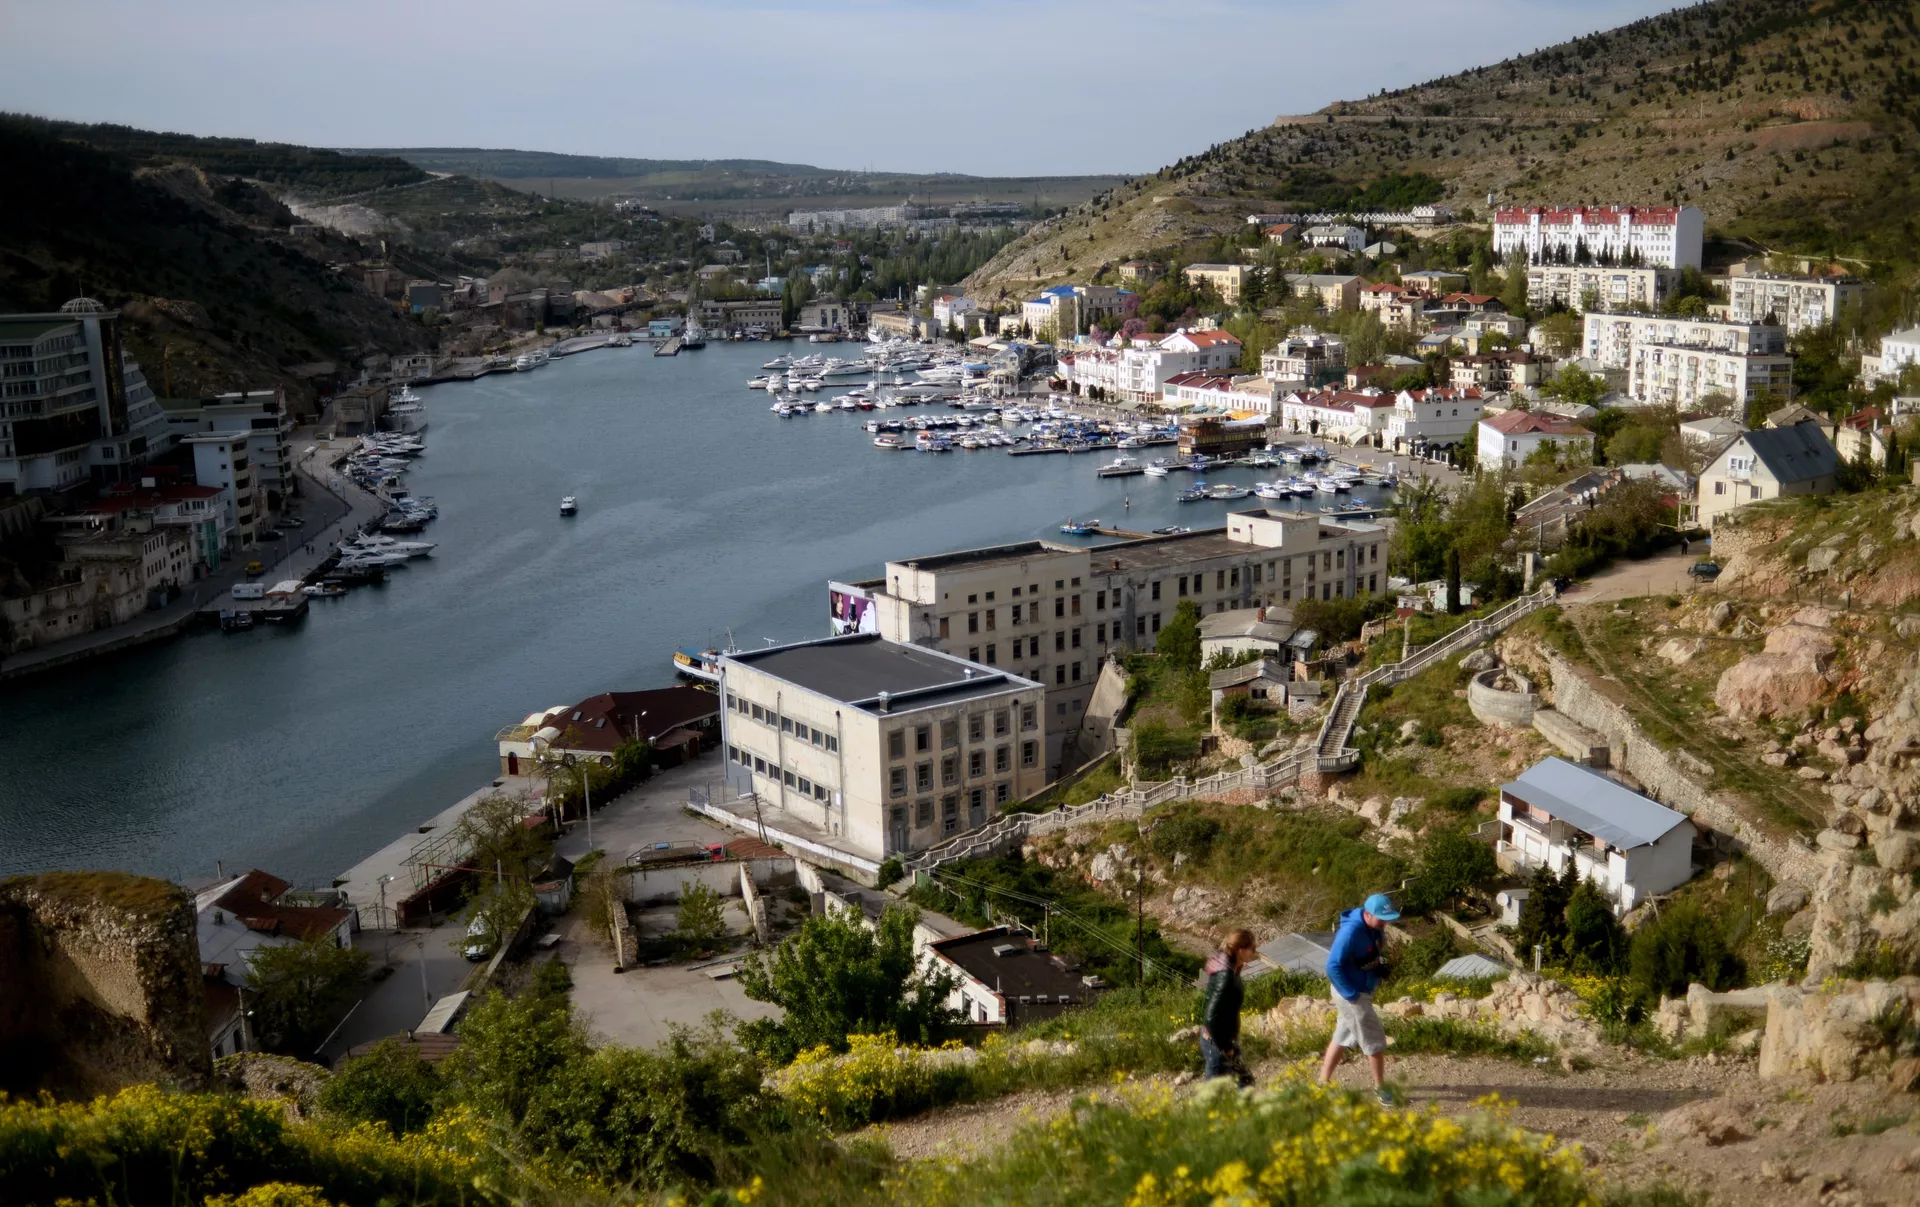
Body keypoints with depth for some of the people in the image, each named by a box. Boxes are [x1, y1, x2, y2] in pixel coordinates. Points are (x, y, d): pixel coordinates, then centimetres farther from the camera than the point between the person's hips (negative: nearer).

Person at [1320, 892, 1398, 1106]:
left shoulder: (1375, 928, -1)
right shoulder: (1351, 931, -27)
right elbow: (1333, 966, -26)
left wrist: (1380, 968, -4)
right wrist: (1351, 994, -23)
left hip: (1362, 990, 9)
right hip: (1351, 994, -9)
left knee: (1343, 1037, 16)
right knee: (1375, 1039, 1)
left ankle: (1323, 1083, 26)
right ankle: (1380, 1088, 17)